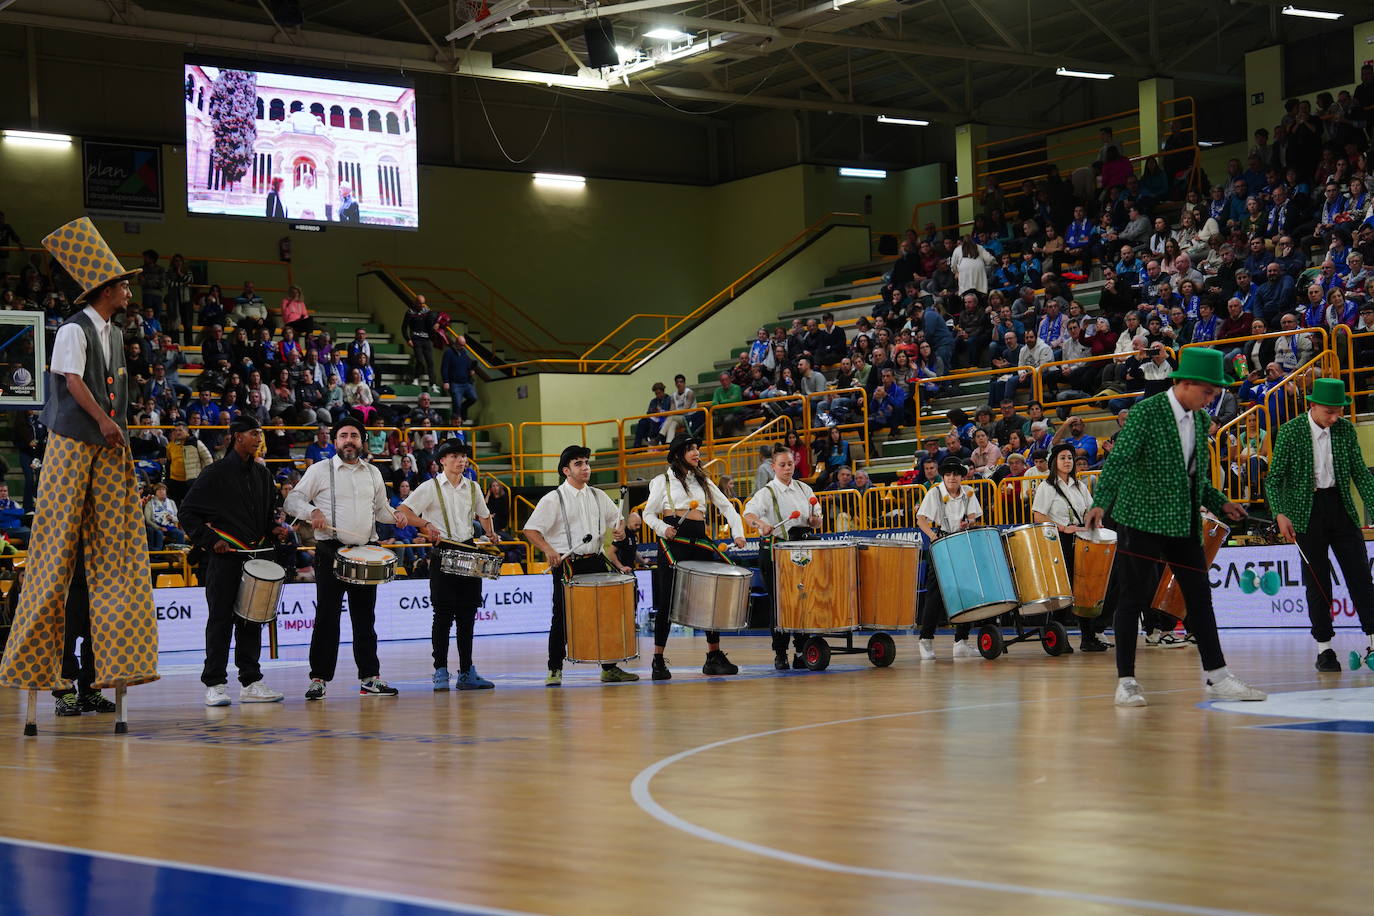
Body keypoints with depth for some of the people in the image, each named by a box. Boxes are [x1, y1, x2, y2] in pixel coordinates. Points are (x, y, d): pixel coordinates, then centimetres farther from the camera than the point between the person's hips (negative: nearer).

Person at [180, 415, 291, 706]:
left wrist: (274, 527, 6)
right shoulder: (216, 473, -4)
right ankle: (214, 684, -1)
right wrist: (209, 540, -11)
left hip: (256, 555, 6)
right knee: (221, 620, -4)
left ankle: (251, 682, 12)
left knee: (251, 620, 8)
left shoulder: (262, 473, 14)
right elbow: (188, 512, -3)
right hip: (225, 555, -6)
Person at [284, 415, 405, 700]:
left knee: (365, 617, 7)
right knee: (327, 616, -5)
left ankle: (369, 678, 12)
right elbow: (292, 501, 0)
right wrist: (312, 511, -20)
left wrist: (394, 516, 4)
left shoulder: (373, 472, 16)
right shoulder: (320, 470, 2)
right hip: (331, 552, -4)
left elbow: (380, 507, 26)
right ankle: (319, 679, 0)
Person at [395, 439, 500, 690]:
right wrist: (426, 524, -22)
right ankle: (441, 672, -1)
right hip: (442, 554, -4)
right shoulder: (431, 487, -2)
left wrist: (491, 534, 9)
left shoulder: (472, 487, 12)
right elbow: (402, 511, -8)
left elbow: (483, 514, 27)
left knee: (468, 614, 5)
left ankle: (466, 672, 10)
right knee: (444, 614, -6)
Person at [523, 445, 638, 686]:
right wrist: (548, 550, -23)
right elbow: (531, 530, -8)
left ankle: (609, 668, 16)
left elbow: (617, 518, 23)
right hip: (567, 565, -5)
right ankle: (554, 671, 5)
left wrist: (620, 530, 0)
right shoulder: (553, 499, -5)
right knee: (562, 619, -3)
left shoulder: (598, 496, 11)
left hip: (596, 561, 5)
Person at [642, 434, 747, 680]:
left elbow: (726, 507, 13)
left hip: (699, 540, 5)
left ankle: (714, 657, 9)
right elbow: (649, 513, 3)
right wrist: (663, 529, -16)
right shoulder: (663, 480, 5)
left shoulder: (703, 480, 17)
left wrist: (738, 533, -1)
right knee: (667, 600, -4)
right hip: (673, 539, -4)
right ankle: (658, 661, 2)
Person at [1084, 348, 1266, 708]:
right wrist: (1100, 503, -34)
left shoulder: (1200, 420, 10)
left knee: (1199, 596, 7)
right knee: (1133, 597, -2)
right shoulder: (1146, 412, -12)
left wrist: (1220, 503, 12)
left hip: (1184, 522, 7)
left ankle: (1217, 677, 12)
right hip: (1142, 519, -7)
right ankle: (1126, 681, 5)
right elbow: (1119, 460, -23)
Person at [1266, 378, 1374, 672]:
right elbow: (1274, 478, -7)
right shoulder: (1290, 431, -9)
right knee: (1317, 582, 1)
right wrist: (1281, 514, -18)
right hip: (1307, 513, -3)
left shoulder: (1345, 429, 1)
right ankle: (1324, 647, 8)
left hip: (1341, 507, 3)